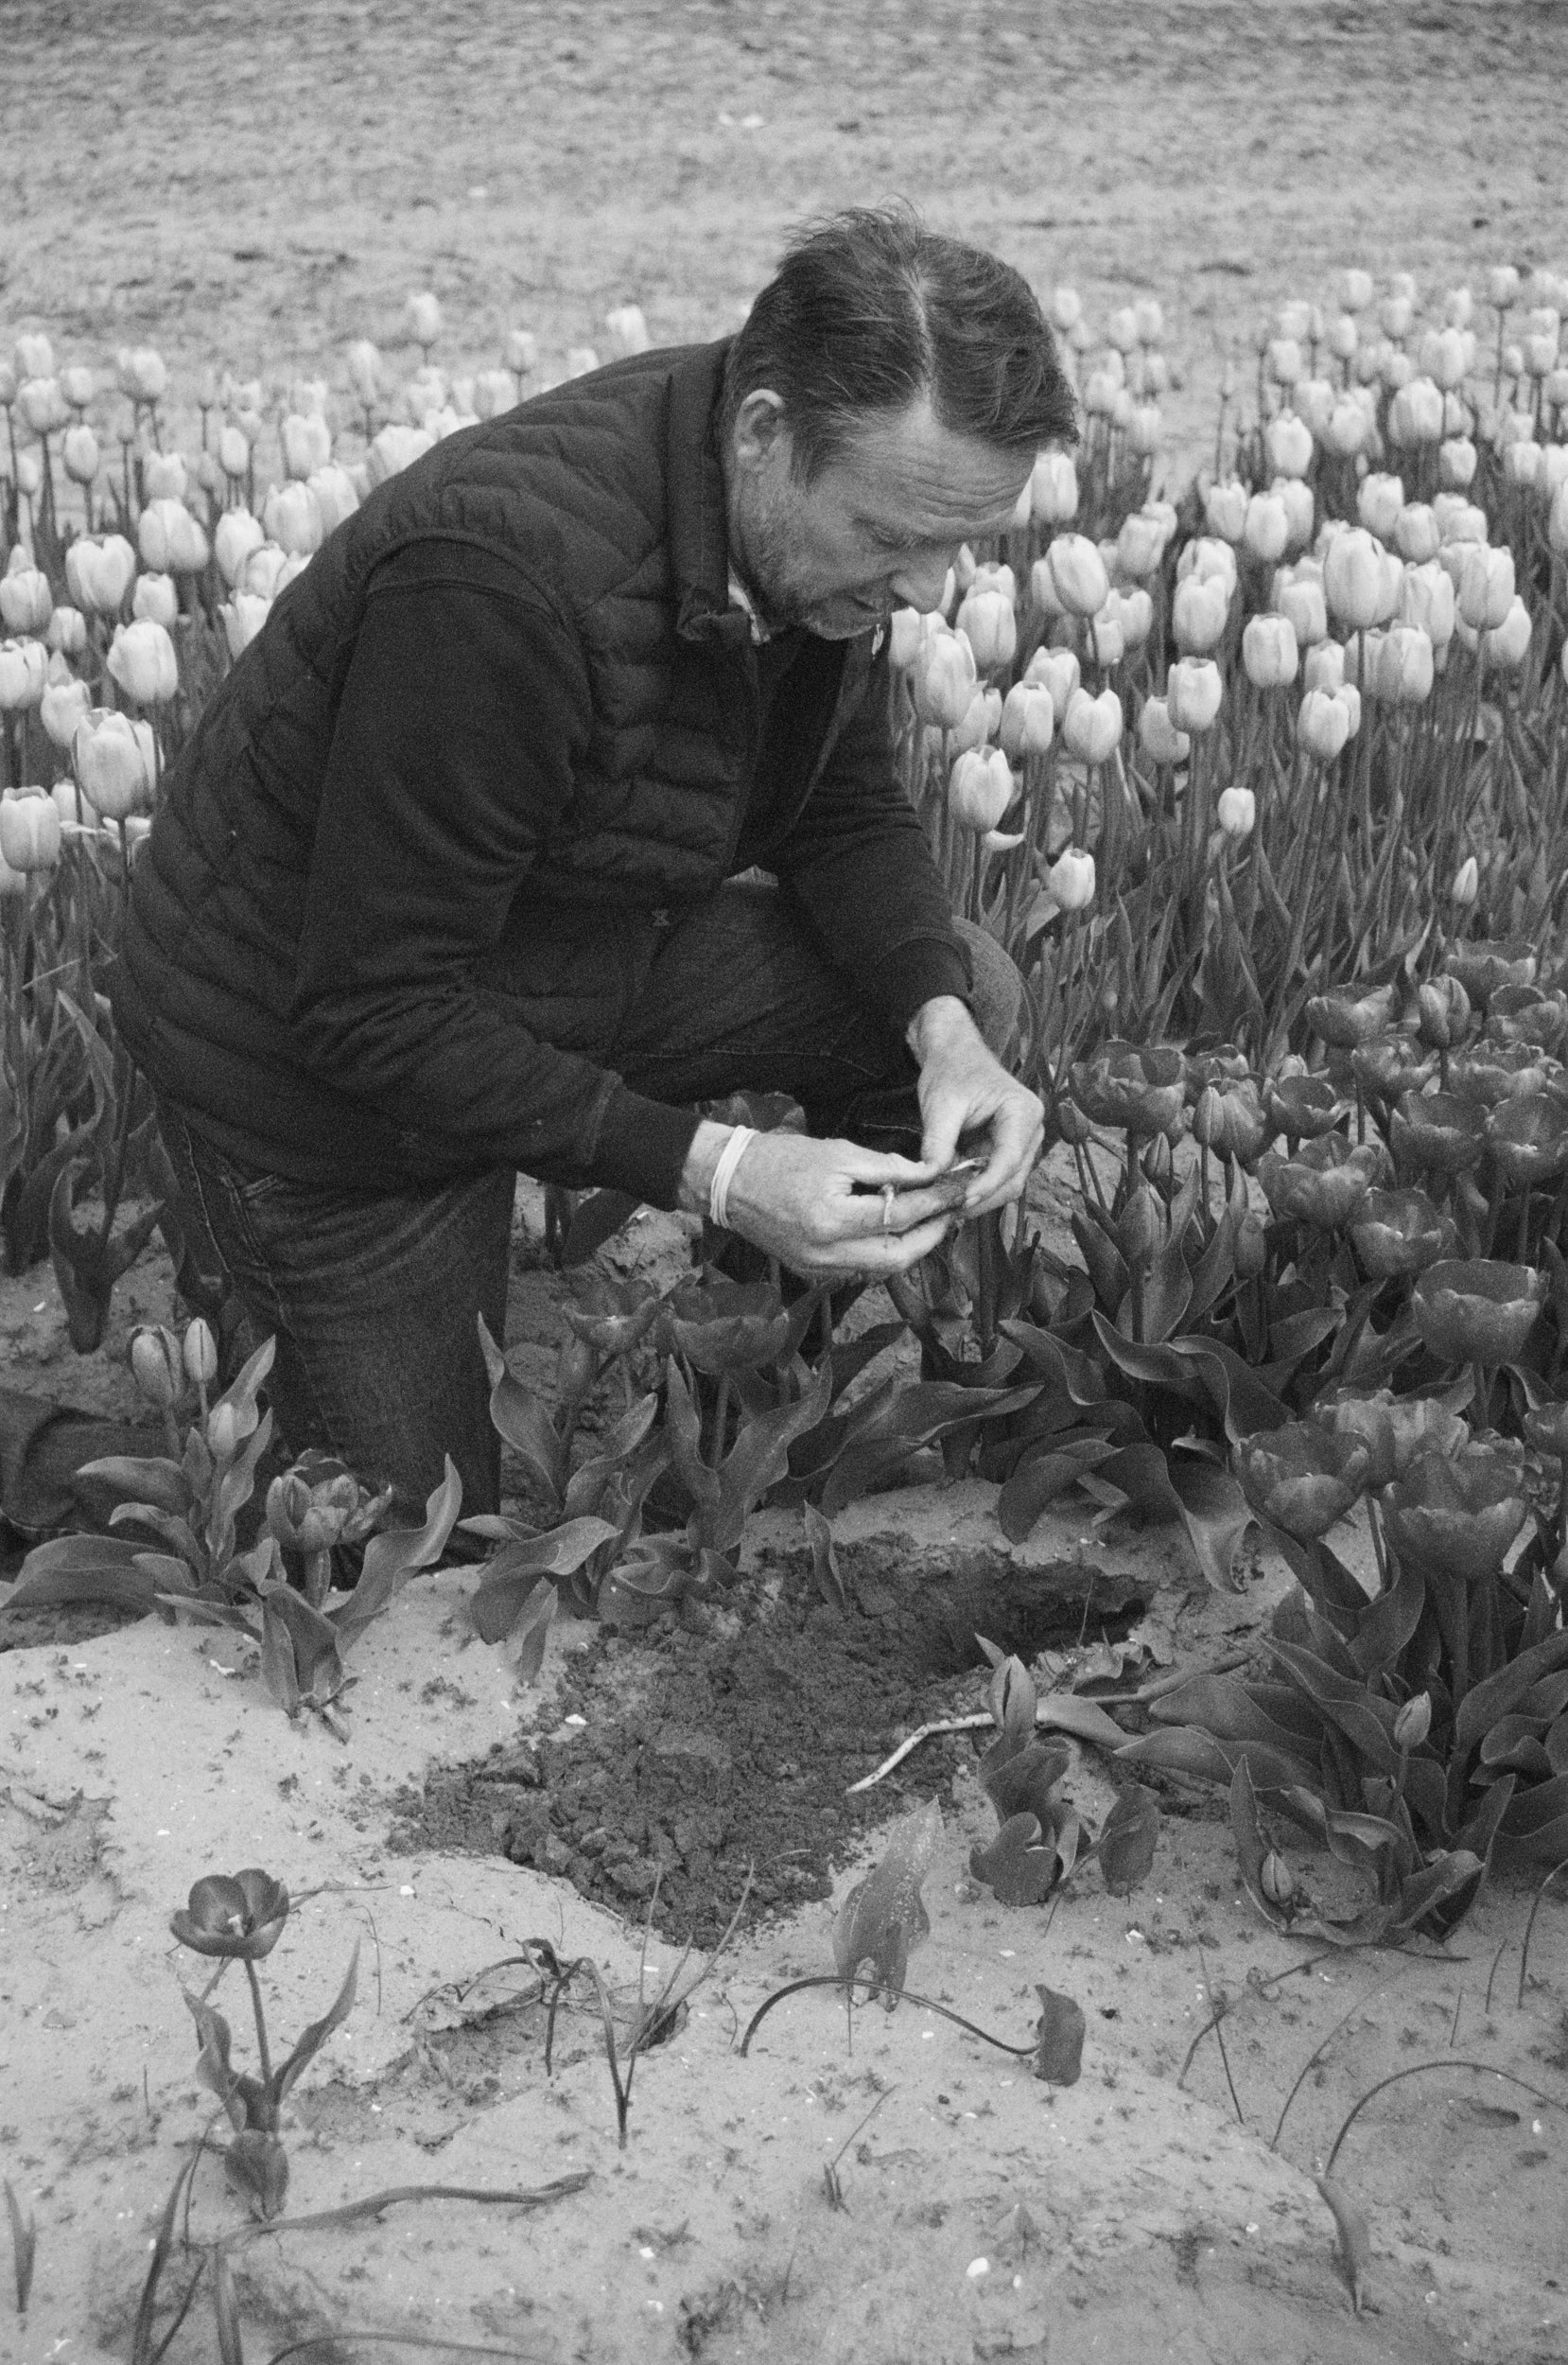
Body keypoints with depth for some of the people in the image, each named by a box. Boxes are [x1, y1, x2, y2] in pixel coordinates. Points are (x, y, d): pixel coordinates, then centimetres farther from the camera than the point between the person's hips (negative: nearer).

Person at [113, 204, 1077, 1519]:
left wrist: (945, 1028, -18)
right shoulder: (500, 576, -38)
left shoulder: (830, 523, -13)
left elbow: (849, 813, 1)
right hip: (319, 1061, -7)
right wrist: (710, 1170, -35)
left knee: (956, 988, -6)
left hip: (576, 967, 7)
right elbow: (376, 1011, -32)